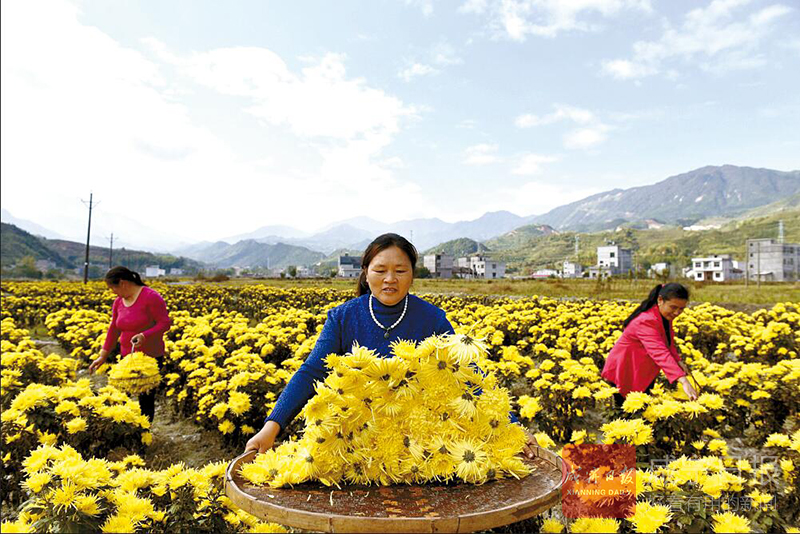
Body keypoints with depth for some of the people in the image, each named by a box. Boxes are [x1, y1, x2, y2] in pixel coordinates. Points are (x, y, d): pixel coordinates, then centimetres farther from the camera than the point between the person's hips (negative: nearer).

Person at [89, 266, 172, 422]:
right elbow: (114, 329, 13)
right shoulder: (119, 301, 6)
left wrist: (145, 336, -31)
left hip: (150, 357, -6)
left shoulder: (151, 297, -16)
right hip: (127, 357, 6)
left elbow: (165, 323, -17)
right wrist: (102, 356, 12)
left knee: (146, 399, 2)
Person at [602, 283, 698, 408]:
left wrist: (678, 361, -2)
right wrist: (683, 380, -53)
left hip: (646, 373, 9)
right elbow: (660, 353, -44)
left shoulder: (665, 315, -2)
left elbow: (668, 341, 14)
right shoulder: (645, 321, -32)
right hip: (625, 373, -9)